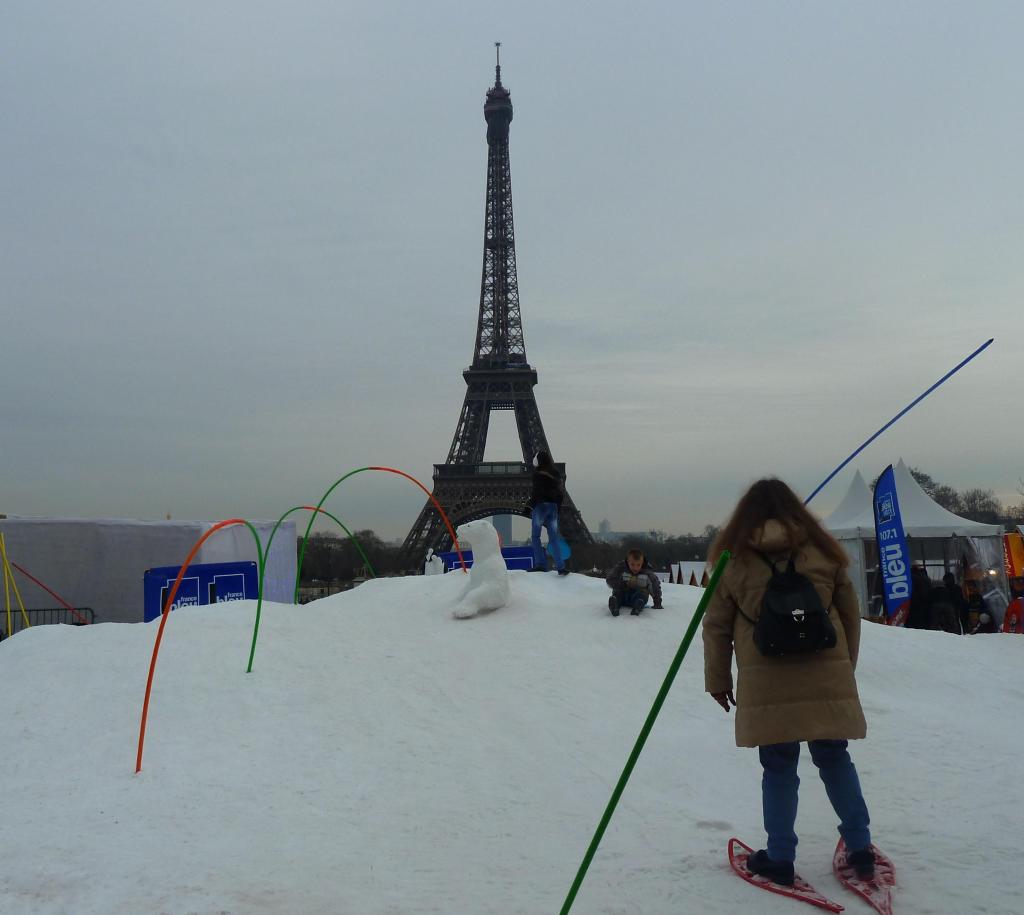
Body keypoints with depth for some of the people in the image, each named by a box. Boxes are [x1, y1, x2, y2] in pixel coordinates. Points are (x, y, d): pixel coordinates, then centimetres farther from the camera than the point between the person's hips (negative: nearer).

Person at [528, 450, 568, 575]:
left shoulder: (539, 473, -7)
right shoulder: (556, 474, 11)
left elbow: (537, 491, -14)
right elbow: (561, 492, 12)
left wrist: (531, 506, -9)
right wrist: (557, 507, 17)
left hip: (540, 505, -6)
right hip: (553, 507, 6)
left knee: (535, 536, 4)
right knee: (554, 538, 6)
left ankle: (540, 564, 0)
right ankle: (561, 566, -1)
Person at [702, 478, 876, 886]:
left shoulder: (733, 557, 1)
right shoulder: (823, 550, 7)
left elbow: (716, 626, 2)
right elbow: (851, 614, 13)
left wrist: (717, 679, 11)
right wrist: (845, 666, 24)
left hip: (766, 681, -2)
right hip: (827, 675, 2)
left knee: (779, 768, 7)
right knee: (834, 759, 16)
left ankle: (780, 858, 15)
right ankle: (860, 850, 23)